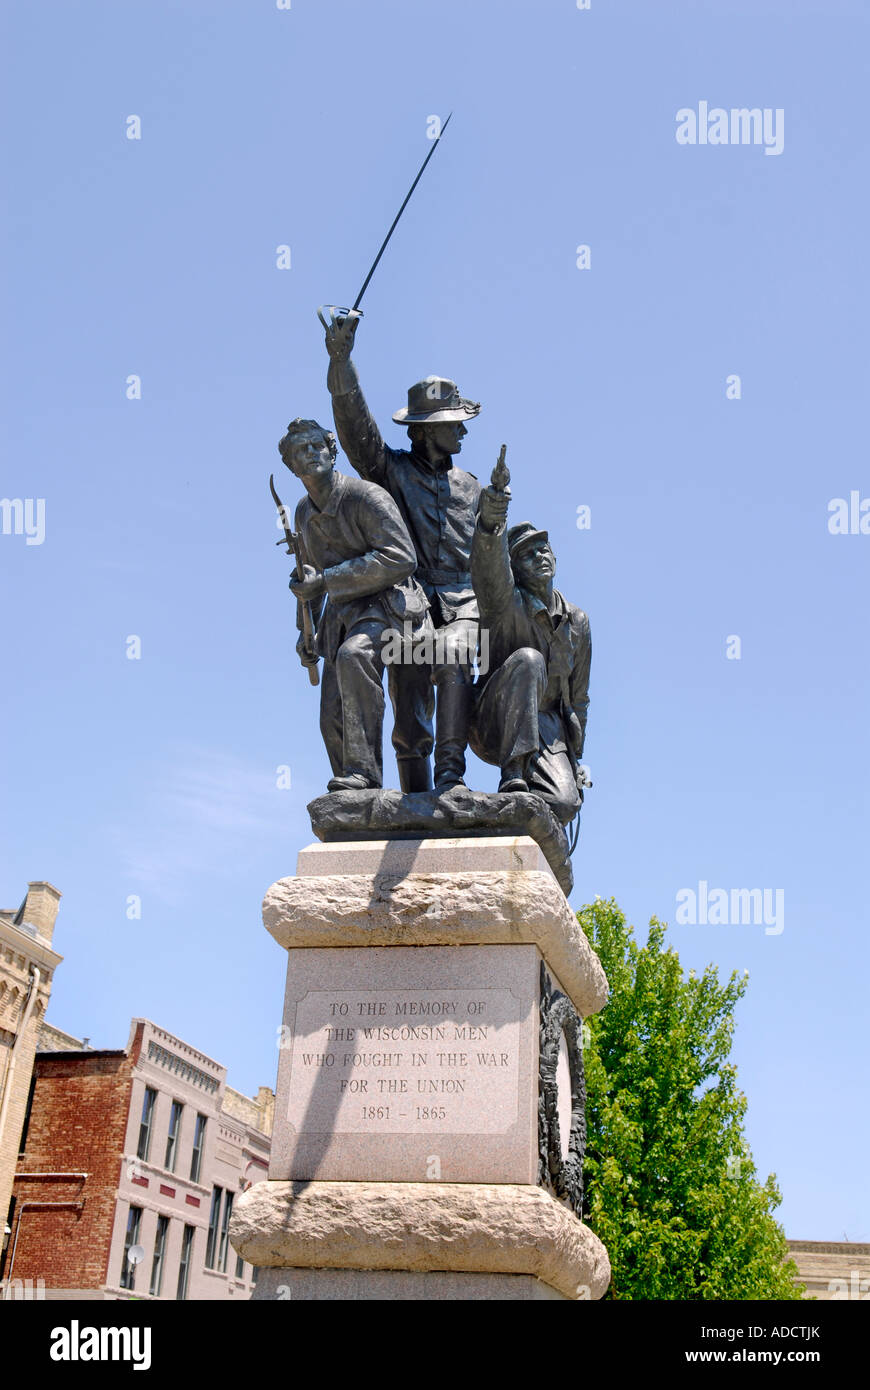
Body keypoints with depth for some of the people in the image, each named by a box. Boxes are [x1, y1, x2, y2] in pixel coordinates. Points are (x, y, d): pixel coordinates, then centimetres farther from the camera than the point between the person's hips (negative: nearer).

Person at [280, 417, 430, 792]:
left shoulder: (365, 497, -13)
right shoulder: (305, 512, 10)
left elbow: (401, 558, -24)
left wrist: (325, 579, -23)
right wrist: (305, 630, 16)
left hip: (387, 606, -7)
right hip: (343, 614, 8)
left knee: (354, 655, -38)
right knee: (333, 719, 1)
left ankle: (365, 772, -37)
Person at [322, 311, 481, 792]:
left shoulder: (469, 485, 21)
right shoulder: (391, 470, 9)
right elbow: (354, 423, -6)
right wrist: (340, 358, -18)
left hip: (461, 606, 1)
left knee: (454, 662, -29)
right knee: (410, 704, -5)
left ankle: (450, 775, -30)